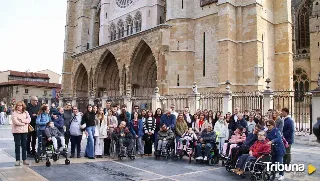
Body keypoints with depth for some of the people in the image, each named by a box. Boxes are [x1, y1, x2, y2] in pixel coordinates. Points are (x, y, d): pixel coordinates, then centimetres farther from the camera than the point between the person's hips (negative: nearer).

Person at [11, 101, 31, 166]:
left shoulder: (26, 112, 9)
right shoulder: (14, 113, -2)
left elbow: (29, 119, -3)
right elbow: (15, 122, -13)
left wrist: (22, 120, -15)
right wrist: (24, 123, -8)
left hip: (24, 131, 3)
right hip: (16, 131, -3)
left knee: (24, 145, 7)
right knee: (17, 145, 2)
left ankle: (24, 159, 15)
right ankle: (17, 160, 8)